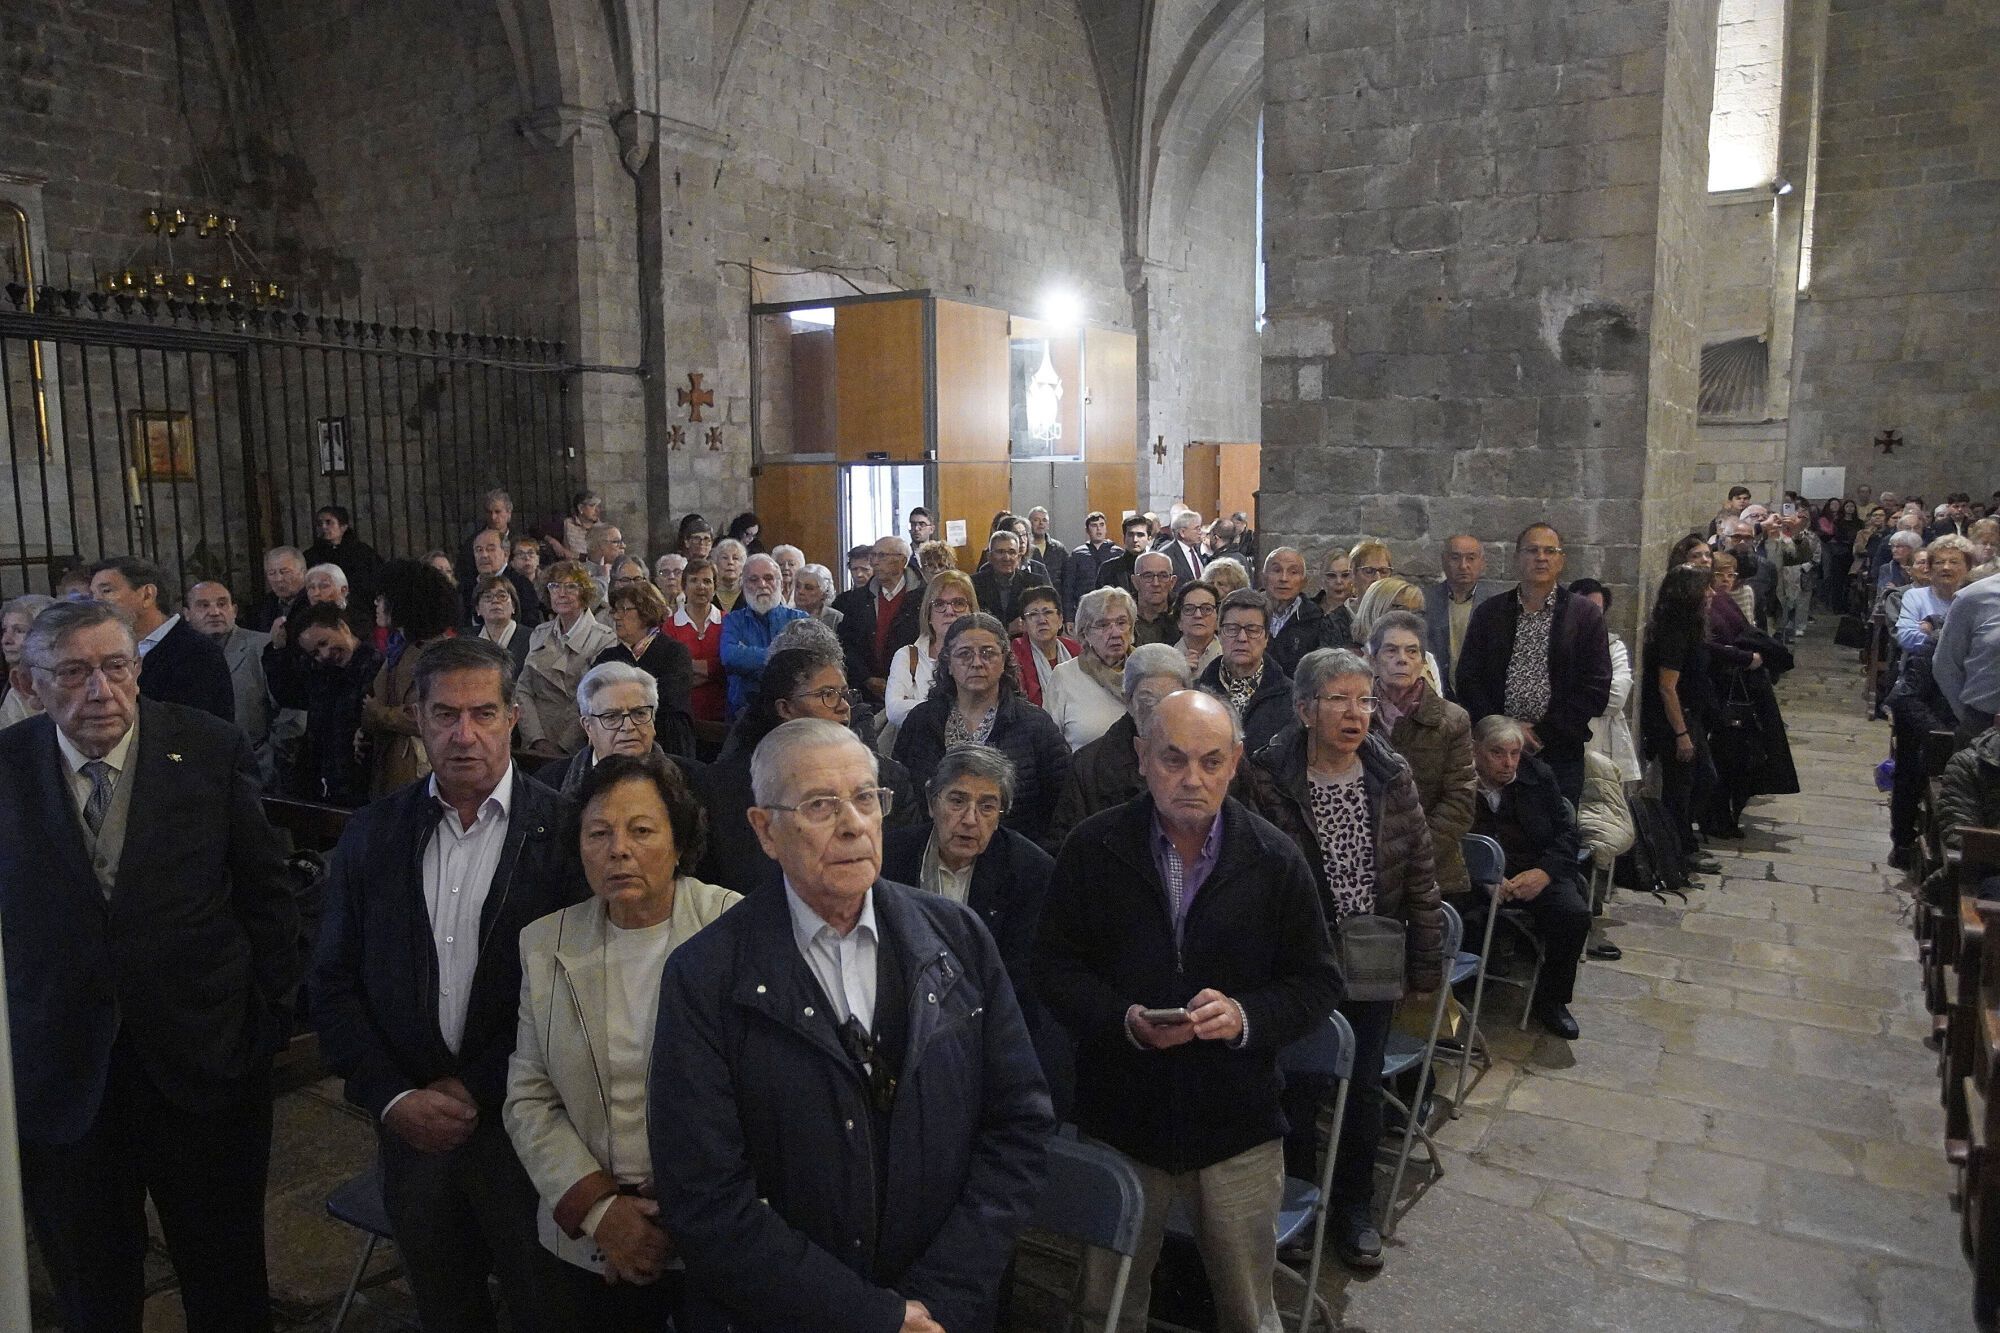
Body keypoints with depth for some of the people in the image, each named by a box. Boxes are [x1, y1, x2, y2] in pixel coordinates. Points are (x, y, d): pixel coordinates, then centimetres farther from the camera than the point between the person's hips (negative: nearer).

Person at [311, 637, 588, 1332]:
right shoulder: (373, 834, 0)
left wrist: (476, 1089, -13)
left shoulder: (565, 832, -12)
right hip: (412, 1123, 3)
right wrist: (393, 1098, -7)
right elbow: (333, 983, 3)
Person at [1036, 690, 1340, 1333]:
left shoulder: (1276, 859, -6)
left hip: (1237, 1127, 0)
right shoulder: (1092, 847, -7)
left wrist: (1246, 1016, -20)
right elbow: (1054, 966, -3)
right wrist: (1122, 1019, -20)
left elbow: (1317, 983, -1)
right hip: (1119, 1117, 0)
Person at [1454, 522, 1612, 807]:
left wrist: (1543, 731, -9)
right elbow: (1468, 679, 5)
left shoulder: (1586, 614, 3)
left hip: (1559, 755, -1)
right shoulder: (1489, 612, 9)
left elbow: (1596, 688, -3)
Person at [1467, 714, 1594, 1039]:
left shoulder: (1539, 775, 5)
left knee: (1575, 914, -24)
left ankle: (1551, 1000, -1)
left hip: (1535, 871, 3)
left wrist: (1545, 872, -12)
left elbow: (1566, 831, 7)